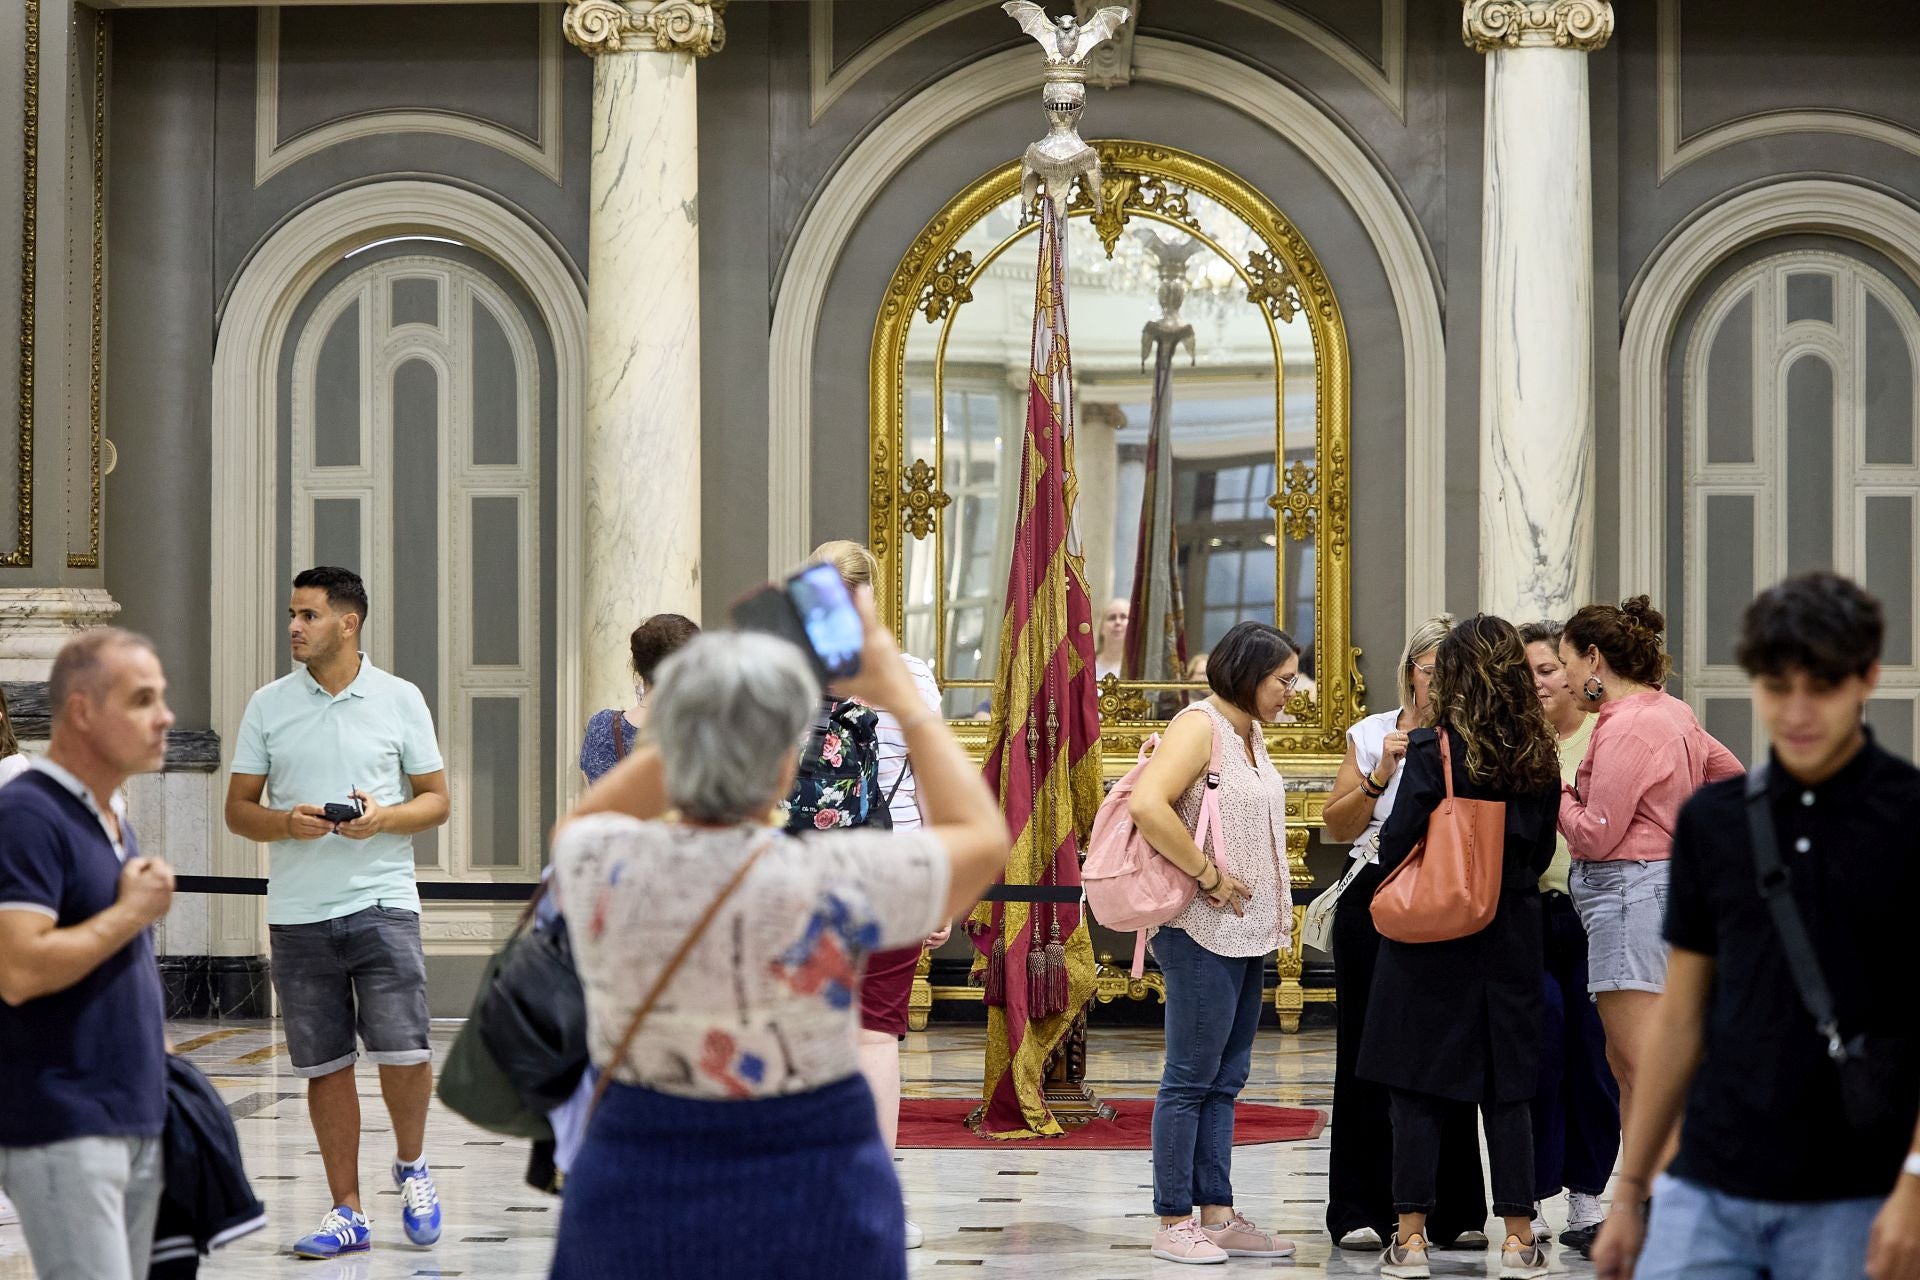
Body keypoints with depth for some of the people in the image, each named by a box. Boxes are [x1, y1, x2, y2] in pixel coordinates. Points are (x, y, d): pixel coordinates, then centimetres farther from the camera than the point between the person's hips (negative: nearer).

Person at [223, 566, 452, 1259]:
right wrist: (287, 823, -12)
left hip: (382, 902, -2)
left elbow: (436, 799, 7)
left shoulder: (400, 700, 3)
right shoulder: (267, 705, 7)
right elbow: (238, 809, 8)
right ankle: (346, 1210, 15)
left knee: (403, 1052, -11)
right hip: (297, 913, 2)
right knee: (325, 1066, 4)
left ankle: (411, 1164, 18)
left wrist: (385, 818, -13)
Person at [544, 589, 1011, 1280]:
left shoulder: (601, 867, -12)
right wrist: (901, 692, 5)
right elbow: (983, 838, 0)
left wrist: (711, 711, 9)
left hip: (633, 1202, 3)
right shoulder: (833, 884, -20)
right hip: (815, 1198, -2)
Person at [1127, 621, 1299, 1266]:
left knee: (1224, 1081, 11)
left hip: (1248, 932, 9)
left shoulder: (1251, 734, 15)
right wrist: (1209, 875, -21)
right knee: (1191, 1079, -4)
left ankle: (1217, 1215, 15)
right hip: (1204, 931, -9)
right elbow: (1147, 805, -28)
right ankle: (1173, 1223, 1)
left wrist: (1272, 910, 15)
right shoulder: (1200, 726, -13)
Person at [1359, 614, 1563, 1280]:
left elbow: (1395, 847, -13)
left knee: (1418, 1089, 3)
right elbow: (1541, 854, 10)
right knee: (1506, 1088, 10)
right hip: (1511, 940, 4)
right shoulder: (1539, 757, 1)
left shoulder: (1432, 749, -13)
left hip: (1432, 938, -4)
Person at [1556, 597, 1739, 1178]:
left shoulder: (1625, 728, -15)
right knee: (1625, 1068, 15)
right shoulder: (1673, 712, 13)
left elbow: (1596, 835, -17)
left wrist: (1557, 792, -2)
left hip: (1628, 890, -10)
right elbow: (1732, 775, 25)